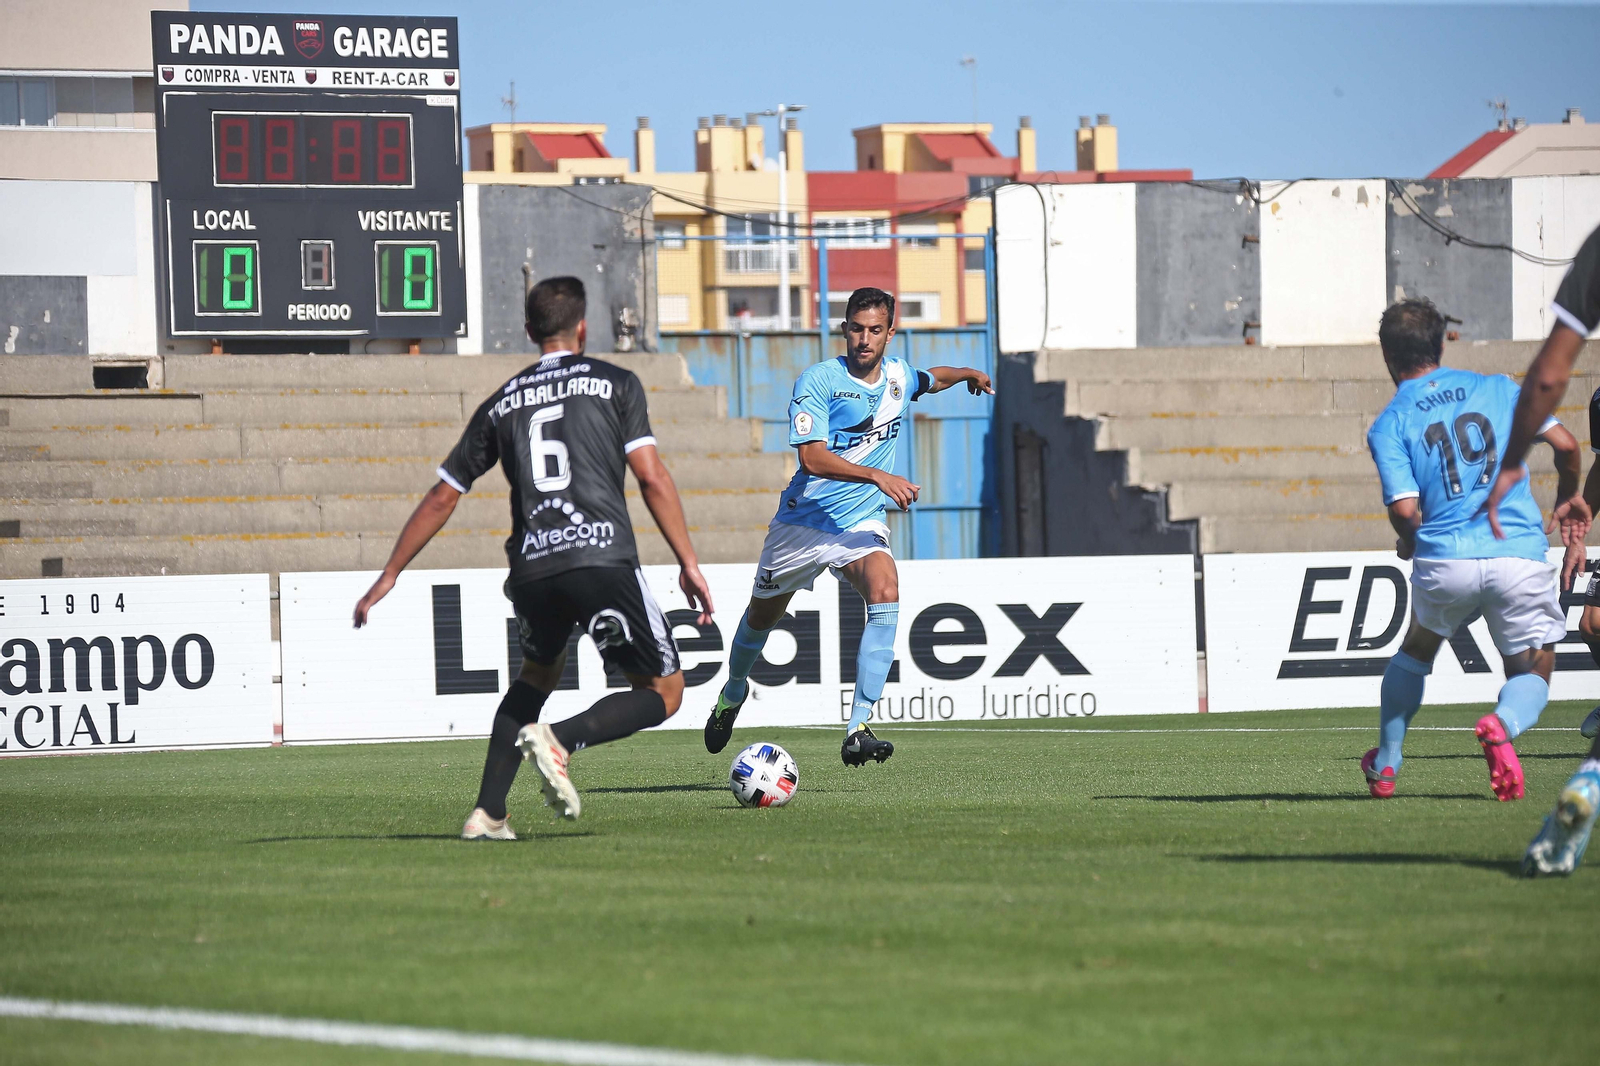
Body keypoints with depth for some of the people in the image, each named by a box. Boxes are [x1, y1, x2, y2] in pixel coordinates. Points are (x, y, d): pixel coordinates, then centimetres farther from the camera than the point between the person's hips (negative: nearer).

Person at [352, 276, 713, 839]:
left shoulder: (500, 404, 19)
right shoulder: (615, 382, 10)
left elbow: (441, 499, 22)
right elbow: (652, 478, -1)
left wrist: (389, 576, 30)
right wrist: (689, 563, 3)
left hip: (532, 567, 4)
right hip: (604, 556, -4)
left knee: (540, 672, 31)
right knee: (664, 692, 9)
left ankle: (488, 813, 19)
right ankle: (560, 740, -18)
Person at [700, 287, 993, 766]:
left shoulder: (900, 376, 4)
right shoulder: (818, 380, -15)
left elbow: (931, 379, 32)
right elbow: (813, 457, -27)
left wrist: (969, 374, 20)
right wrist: (879, 477, -33)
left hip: (862, 524, 2)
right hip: (804, 521, -2)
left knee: (885, 593, -28)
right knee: (762, 616, 16)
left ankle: (857, 731, -31)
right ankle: (734, 690, 51)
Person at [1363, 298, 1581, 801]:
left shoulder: (1388, 426, 6)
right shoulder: (1499, 389, 12)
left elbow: (1405, 509, -7)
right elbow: (1565, 444, 6)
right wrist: (1569, 505, 24)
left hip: (1445, 562, 0)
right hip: (1521, 554, 0)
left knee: (1417, 648, 30)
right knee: (1533, 673, 14)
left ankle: (1385, 764, 34)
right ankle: (1503, 724, -21)